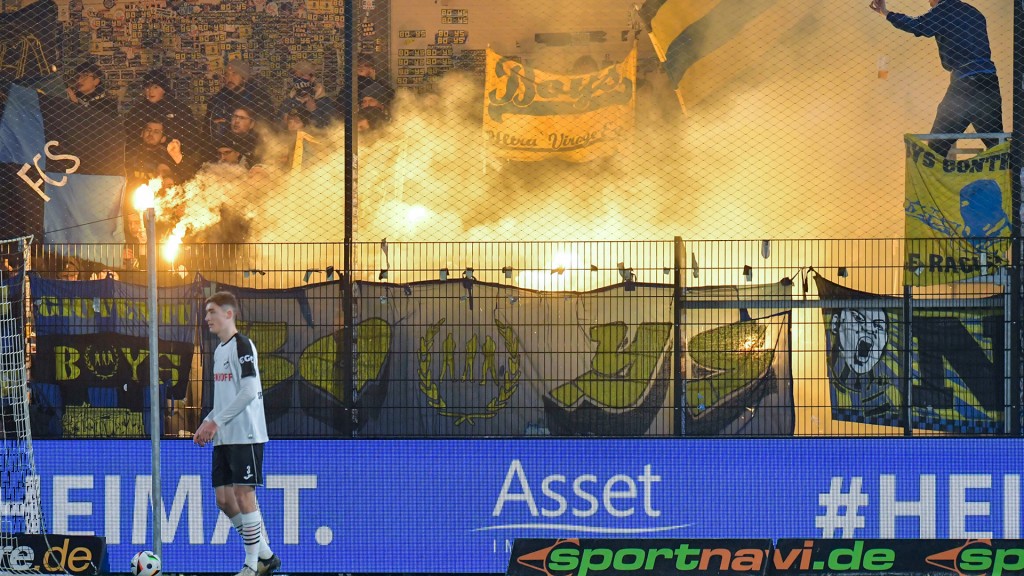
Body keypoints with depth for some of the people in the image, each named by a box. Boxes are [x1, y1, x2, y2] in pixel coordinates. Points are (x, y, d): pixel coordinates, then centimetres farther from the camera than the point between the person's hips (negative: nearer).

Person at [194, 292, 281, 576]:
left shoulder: (242, 346, -10)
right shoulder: (219, 350, 17)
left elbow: (249, 391, -19)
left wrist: (216, 421, -19)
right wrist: (208, 423, 11)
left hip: (245, 435, -9)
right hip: (224, 438, 9)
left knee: (244, 496, -8)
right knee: (224, 500, 7)